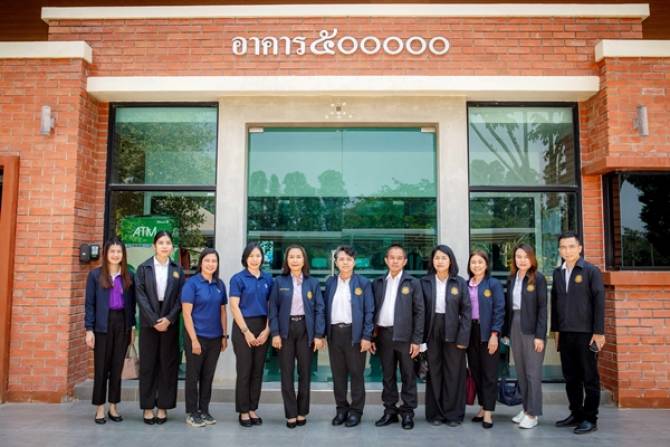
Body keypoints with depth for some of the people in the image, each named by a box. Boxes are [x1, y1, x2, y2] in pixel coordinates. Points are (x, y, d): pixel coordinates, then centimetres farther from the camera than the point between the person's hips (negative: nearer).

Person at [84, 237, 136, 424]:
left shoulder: (129, 276, 7)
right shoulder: (95, 274, 0)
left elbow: (131, 303, 8)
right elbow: (89, 303, -2)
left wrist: (132, 326, 4)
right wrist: (89, 329, -7)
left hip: (122, 323, 2)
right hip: (103, 325, -2)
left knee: (117, 366, 8)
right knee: (101, 366, 4)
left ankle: (113, 406, 19)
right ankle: (100, 408, 15)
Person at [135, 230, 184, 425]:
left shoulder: (177, 270, 6)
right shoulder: (143, 268, 3)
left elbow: (180, 298, 1)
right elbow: (141, 296, -4)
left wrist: (168, 319, -11)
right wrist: (154, 320, -12)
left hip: (170, 323, 1)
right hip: (149, 323, -1)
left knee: (168, 365, 4)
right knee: (147, 365, 4)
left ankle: (163, 407, 14)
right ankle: (148, 407, 14)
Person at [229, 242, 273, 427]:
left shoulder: (268, 279, 7)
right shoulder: (238, 279, -5)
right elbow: (234, 307, -9)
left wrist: (267, 330, -4)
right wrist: (246, 331, -12)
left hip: (263, 327, 4)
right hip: (243, 326, -4)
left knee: (258, 370, 9)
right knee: (244, 370, 2)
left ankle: (253, 409, 21)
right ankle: (243, 411, 14)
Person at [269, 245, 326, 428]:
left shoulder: (313, 282, 3)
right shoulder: (279, 281, 1)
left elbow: (319, 309, 1)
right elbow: (273, 309, -1)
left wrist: (319, 335, -6)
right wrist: (275, 333, -9)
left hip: (305, 329, 1)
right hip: (286, 329, -1)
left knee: (305, 372, 8)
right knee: (287, 373, 4)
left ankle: (302, 413, 21)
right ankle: (291, 414, 14)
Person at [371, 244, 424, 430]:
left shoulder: (413, 283, -1)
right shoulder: (378, 283, 8)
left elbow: (419, 312, -3)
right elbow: (373, 310, 8)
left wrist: (416, 340, -8)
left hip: (405, 335, -3)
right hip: (383, 334, 3)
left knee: (408, 376, 5)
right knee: (388, 375, 11)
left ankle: (407, 412, 17)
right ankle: (390, 410, 22)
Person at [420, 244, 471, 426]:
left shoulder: (460, 283, 0)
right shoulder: (425, 282, 2)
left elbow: (466, 311, -2)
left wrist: (463, 337, -10)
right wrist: (420, 336, -6)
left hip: (453, 332, -1)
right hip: (432, 331, 1)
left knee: (453, 373, 5)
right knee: (434, 373, 8)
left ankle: (454, 414, 18)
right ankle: (435, 413, 19)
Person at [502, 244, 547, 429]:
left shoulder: (538, 278, -6)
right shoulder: (511, 278, 9)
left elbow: (542, 308, -9)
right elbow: (508, 306, 10)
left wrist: (540, 335, -14)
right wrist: (506, 331, 7)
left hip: (531, 329, -5)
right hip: (514, 326, 5)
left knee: (533, 372, 0)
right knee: (520, 371, 11)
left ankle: (532, 414, 8)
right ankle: (526, 408, 23)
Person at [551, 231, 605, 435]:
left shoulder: (591, 271, -4)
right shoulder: (557, 272, 10)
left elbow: (599, 302, -8)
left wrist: (598, 332, -12)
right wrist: (556, 330, 11)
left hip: (586, 333, -5)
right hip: (565, 334, 5)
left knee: (590, 378, 5)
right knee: (570, 377, 12)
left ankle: (590, 419, 15)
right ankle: (576, 414, 24)